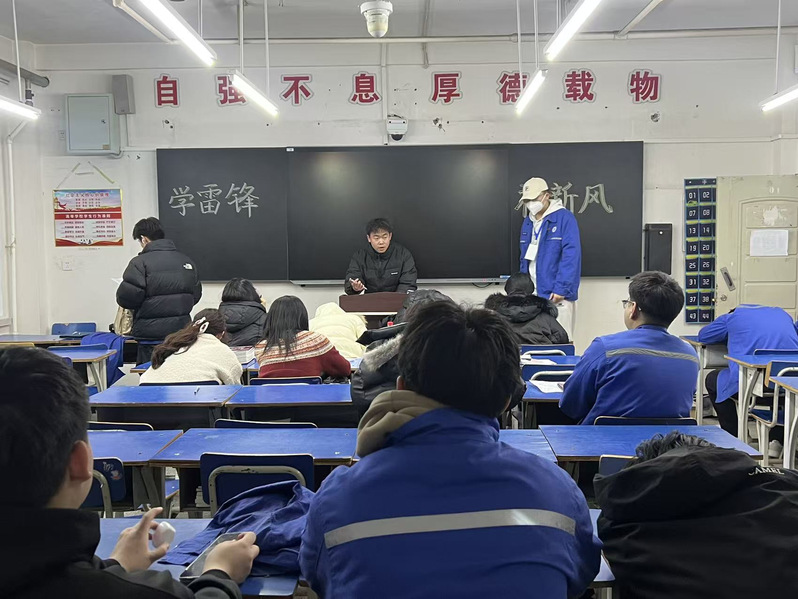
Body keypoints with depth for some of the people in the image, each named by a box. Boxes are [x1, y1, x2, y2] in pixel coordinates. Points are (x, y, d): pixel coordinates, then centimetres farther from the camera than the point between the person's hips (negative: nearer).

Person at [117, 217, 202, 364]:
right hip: (181, 330, 5)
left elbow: (126, 298, -14)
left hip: (151, 335, -5)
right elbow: (196, 294, 13)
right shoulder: (186, 261, 9)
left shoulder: (140, 262, -9)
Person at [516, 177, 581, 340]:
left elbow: (571, 256, -14)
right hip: (533, 294, 6)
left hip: (556, 296, -6)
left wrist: (561, 289, -19)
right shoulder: (528, 222, 14)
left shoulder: (564, 218, -7)